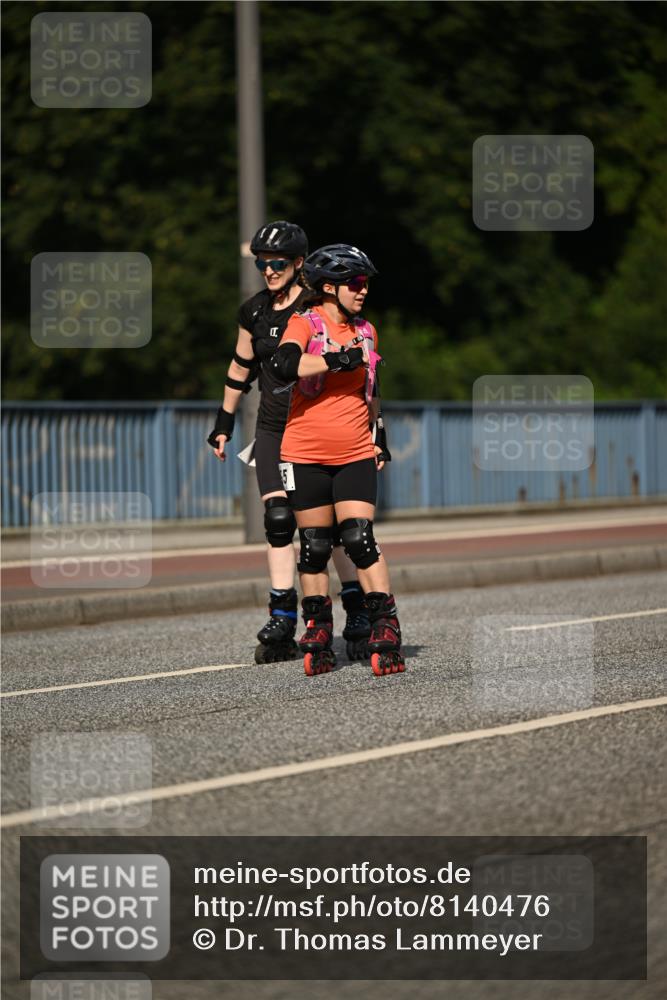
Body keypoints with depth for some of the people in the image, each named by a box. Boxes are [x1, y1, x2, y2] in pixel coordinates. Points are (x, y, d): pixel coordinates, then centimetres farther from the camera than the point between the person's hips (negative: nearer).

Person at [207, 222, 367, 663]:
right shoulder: (254, 312, 6)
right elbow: (241, 368, 19)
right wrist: (224, 422, 21)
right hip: (273, 428, 4)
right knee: (278, 519, -7)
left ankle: (359, 611, 13)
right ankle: (282, 626, -8)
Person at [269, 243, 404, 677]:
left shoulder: (366, 332, 11)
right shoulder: (305, 323, -5)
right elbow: (283, 365, -26)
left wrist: (380, 435, 21)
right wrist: (338, 360, -24)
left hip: (356, 455, 2)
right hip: (306, 456, -2)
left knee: (361, 540, -10)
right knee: (314, 547, 5)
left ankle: (386, 632, -9)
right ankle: (318, 637, 15)